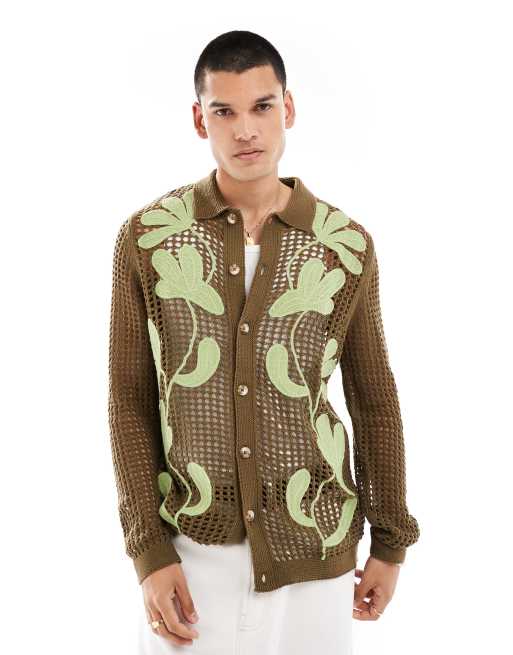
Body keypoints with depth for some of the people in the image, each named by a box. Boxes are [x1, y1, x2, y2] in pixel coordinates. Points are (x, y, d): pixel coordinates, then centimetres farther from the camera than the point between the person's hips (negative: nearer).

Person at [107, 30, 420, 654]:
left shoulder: (347, 245, -4)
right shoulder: (147, 238, -5)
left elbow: (374, 400, 5)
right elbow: (130, 401, -2)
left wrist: (390, 544, 7)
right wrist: (149, 551, -7)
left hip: (313, 551, 1)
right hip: (187, 549, 0)